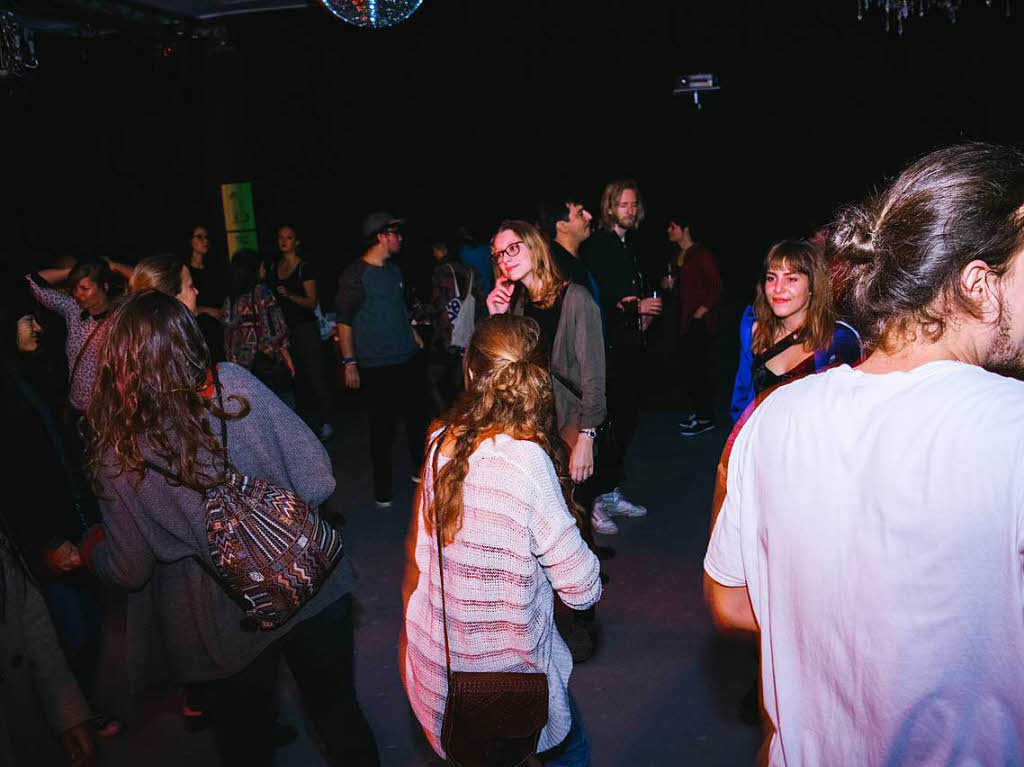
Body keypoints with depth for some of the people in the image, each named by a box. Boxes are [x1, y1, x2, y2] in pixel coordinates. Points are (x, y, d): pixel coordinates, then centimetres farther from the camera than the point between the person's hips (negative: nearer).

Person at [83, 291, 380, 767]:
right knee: (338, 715, 24)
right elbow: (318, 481, -16)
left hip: (226, 633, 0)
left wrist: (90, 549, 15)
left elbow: (130, 573, -7)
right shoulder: (235, 386, -17)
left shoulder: (118, 455, -15)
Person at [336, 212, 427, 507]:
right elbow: (344, 320, -11)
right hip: (376, 366, -7)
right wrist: (349, 362, -13)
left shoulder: (393, 270, 12)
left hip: (407, 359, 7)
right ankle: (382, 487, 16)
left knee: (417, 416, 13)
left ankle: (421, 471, 32)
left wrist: (413, 335, 17)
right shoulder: (355, 275, -11)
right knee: (382, 427, 1)